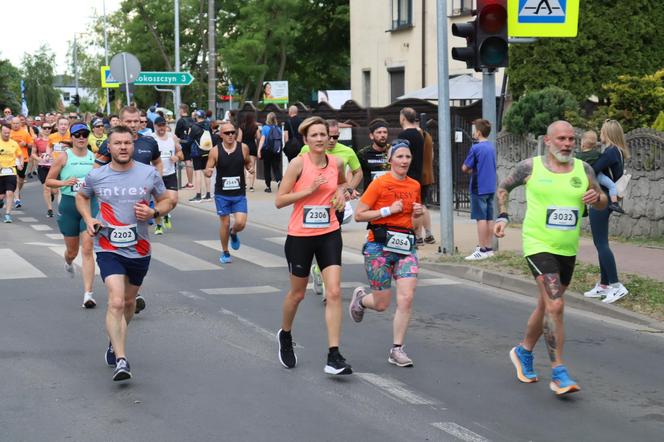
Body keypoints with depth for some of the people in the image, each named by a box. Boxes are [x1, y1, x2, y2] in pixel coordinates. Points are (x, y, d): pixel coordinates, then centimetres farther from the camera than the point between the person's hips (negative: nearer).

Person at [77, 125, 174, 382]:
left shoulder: (150, 174, -3)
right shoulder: (96, 176, -3)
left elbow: (167, 201, 9)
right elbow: (81, 197, 17)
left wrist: (153, 212, -12)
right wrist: (88, 219, -1)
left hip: (139, 249, 2)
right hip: (108, 248, -2)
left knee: (129, 301, 18)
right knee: (116, 302, -18)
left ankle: (115, 342, 45)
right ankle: (121, 361, -20)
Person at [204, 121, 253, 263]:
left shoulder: (243, 148, -4)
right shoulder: (215, 151, -7)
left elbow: (248, 162, 13)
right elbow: (208, 170, -2)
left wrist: (250, 168, -10)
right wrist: (208, 172, -25)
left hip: (239, 193, 1)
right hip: (222, 194, -1)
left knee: (240, 223, -10)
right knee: (224, 224, 5)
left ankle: (233, 233, 27)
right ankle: (225, 253, 24)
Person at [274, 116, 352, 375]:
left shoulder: (336, 163, 1)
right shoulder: (299, 164, -10)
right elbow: (279, 201, -10)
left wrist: (340, 192, 4)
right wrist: (308, 190, -20)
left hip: (329, 234, 2)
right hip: (300, 236, -2)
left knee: (334, 292, -11)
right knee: (297, 293, 13)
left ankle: (334, 356, -10)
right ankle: (285, 336, 43)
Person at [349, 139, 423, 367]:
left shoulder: (414, 186, 9)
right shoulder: (379, 183, -9)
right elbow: (359, 215, -10)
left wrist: (417, 212, 4)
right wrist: (388, 210, -16)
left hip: (406, 245, 4)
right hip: (380, 246, -4)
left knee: (406, 299, -9)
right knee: (382, 304, 3)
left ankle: (396, 350, 2)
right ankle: (360, 299, 39)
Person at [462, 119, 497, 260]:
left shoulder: (476, 148, -14)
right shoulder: (492, 147, 9)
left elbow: (465, 168, -9)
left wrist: (470, 170, 10)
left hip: (479, 189, -7)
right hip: (491, 187, 7)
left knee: (481, 219, -5)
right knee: (489, 218, 9)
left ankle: (482, 250, -4)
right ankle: (489, 248, 14)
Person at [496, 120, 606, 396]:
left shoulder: (583, 169, 4)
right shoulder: (530, 167, -4)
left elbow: (603, 203, 11)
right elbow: (503, 188, 11)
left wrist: (597, 198, -11)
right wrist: (502, 216, -2)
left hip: (568, 249, 5)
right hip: (538, 245, -5)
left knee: (547, 305, 18)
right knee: (555, 305, -19)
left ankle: (524, 351, 43)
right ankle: (558, 374, -15)